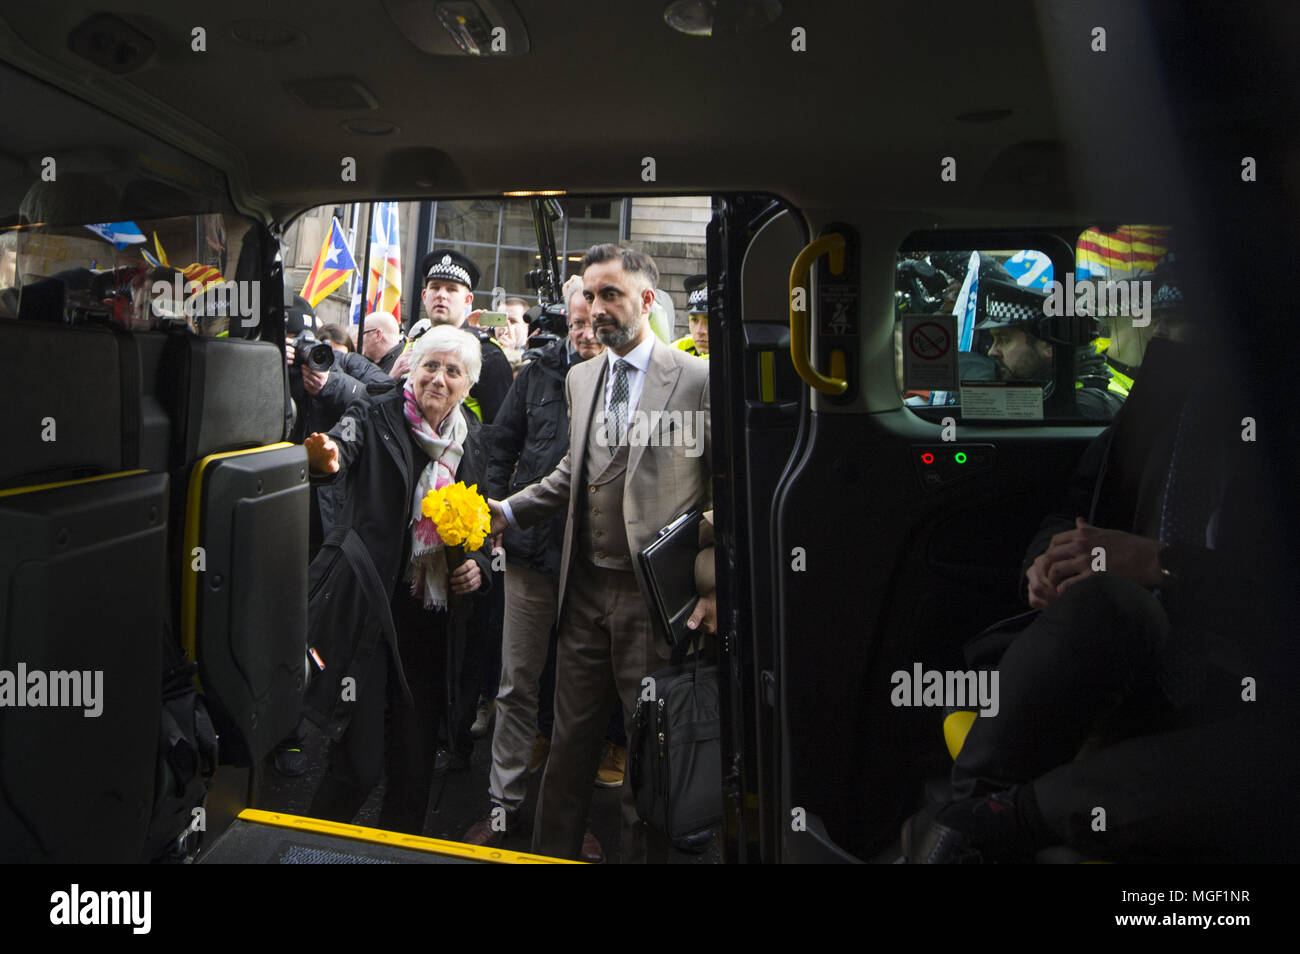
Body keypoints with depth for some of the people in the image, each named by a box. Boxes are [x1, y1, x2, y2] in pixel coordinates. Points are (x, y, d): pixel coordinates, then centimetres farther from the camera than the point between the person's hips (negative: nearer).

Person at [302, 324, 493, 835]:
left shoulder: (473, 438, 8)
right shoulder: (374, 419, -5)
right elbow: (342, 445, -27)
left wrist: (479, 562, 1)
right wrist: (325, 461, -50)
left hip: (434, 616, 4)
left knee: (415, 759, 14)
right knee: (358, 763, -3)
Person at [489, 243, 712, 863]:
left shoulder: (698, 380, -8)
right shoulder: (580, 379, 12)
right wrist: (510, 510, 10)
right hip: (586, 589, 5)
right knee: (570, 740, 15)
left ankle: (644, 850, 28)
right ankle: (551, 851, 31)